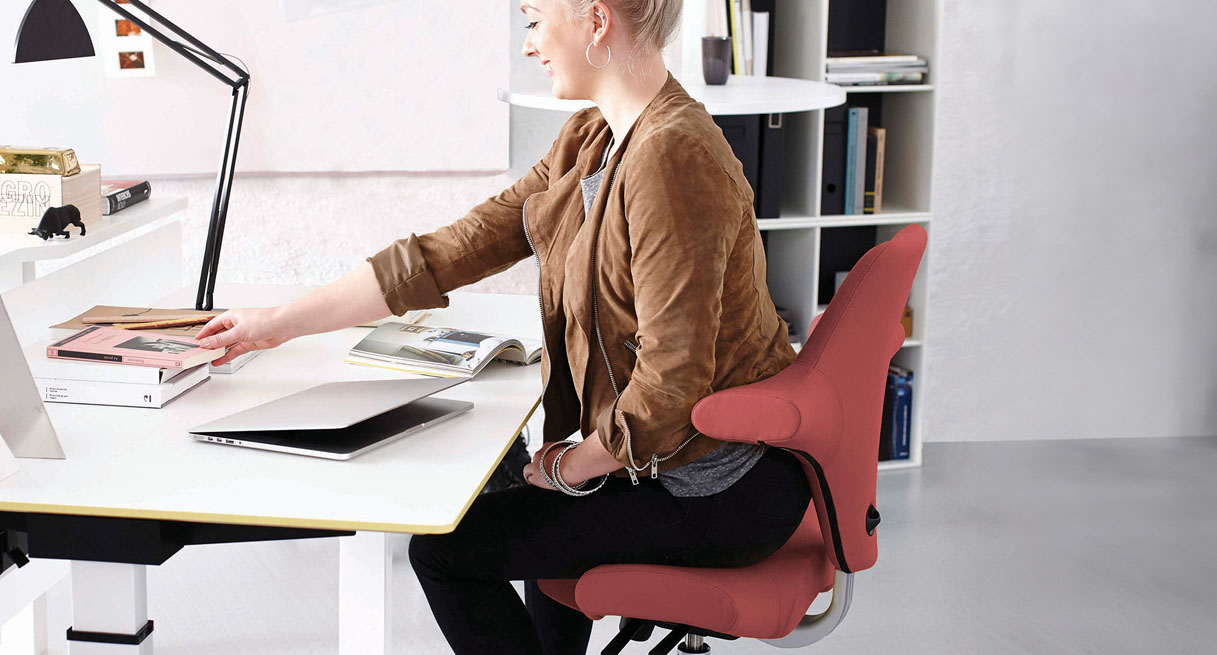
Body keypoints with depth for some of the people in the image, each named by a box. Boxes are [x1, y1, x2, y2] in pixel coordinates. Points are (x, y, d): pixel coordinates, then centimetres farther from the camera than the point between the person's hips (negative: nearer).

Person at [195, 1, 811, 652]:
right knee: (544, 508, 35)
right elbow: (461, 245, 5)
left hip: (720, 493, -9)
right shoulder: (591, 140, 5)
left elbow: (670, 383, -28)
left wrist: (571, 465, -10)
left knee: (443, 549, -2)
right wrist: (279, 323, 6)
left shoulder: (672, 158, -26)